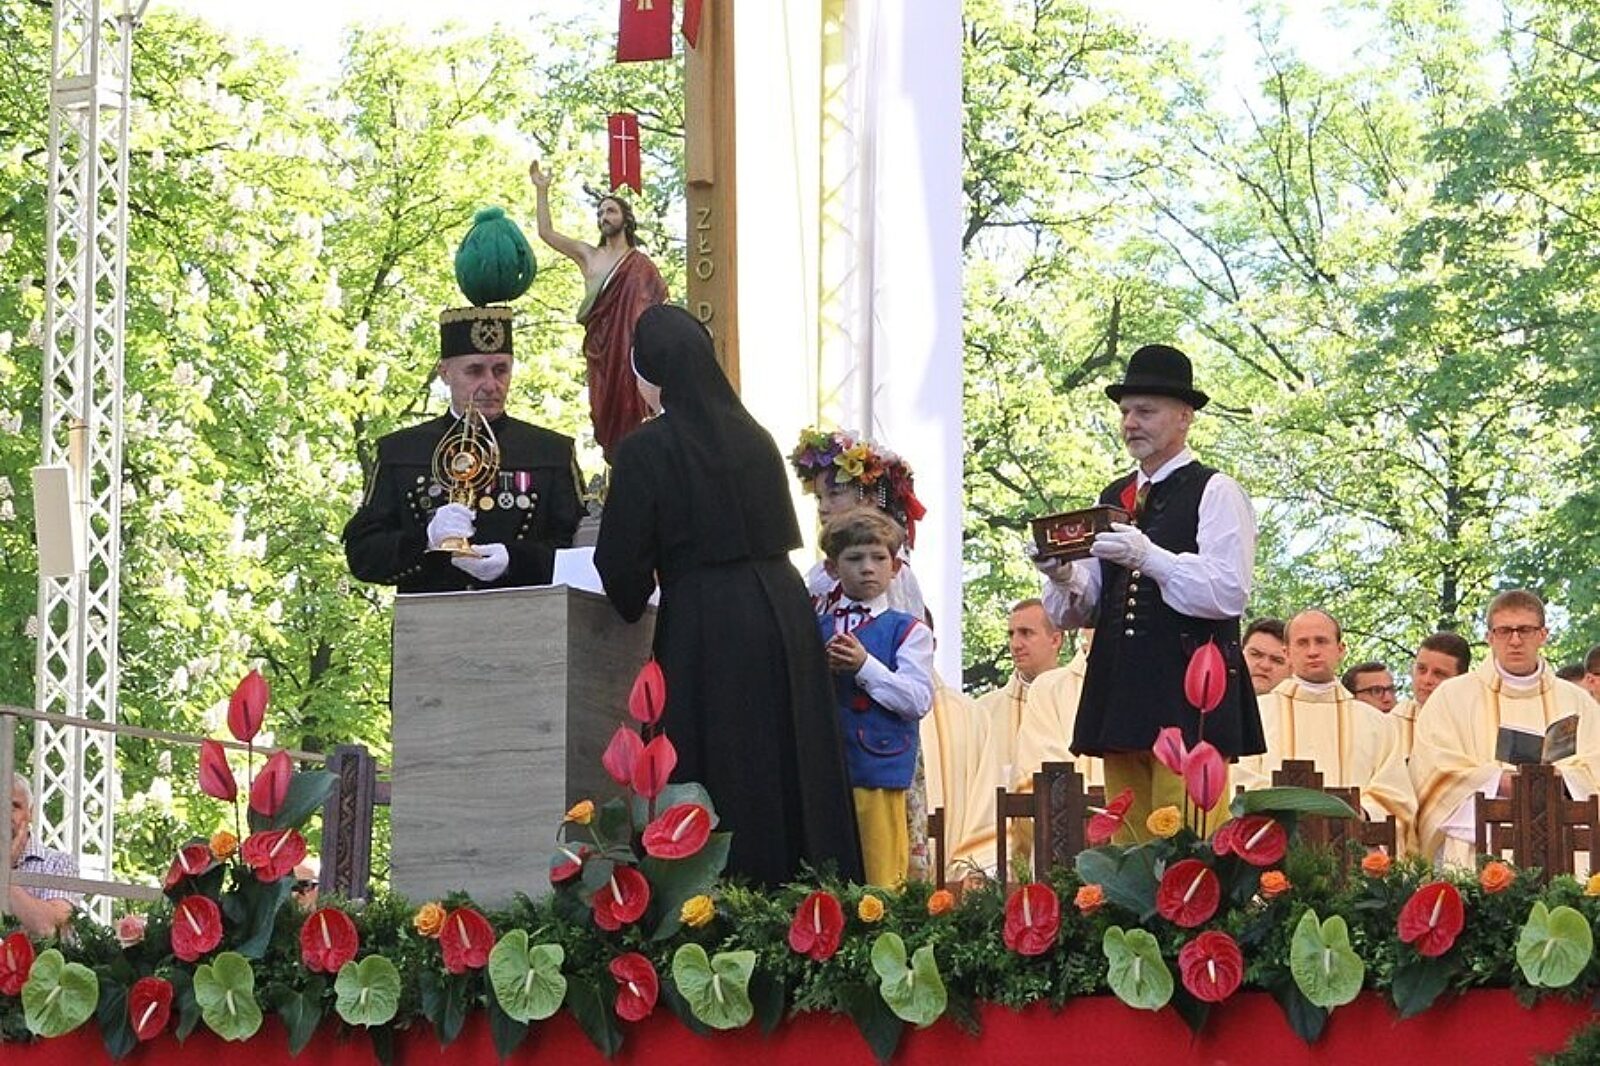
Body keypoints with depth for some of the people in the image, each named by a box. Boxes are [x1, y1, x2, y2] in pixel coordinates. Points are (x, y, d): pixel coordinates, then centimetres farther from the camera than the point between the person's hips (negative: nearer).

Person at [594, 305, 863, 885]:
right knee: (790, 770, 9)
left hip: (706, 627, -6)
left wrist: (633, 602, 15)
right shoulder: (753, 437, 10)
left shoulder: (644, 451, -8)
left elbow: (622, 563, -6)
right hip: (785, 614, 6)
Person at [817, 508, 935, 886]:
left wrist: (864, 666, -16)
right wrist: (820, 669, -10)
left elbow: (919, 700, -8)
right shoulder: (815, 628, 15)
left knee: (880, 879, -6)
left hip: (878, 771, -3)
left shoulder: (908, 631, 4)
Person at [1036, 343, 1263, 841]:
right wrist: (1063, 577, -5)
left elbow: (1229, 593, -14)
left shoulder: (1215, 493, -1)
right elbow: (1077, 611, 17)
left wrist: (1148, 558, -22)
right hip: (1118, 696, 7)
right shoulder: (1113, 498, 19)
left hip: (1189, 696, -7)